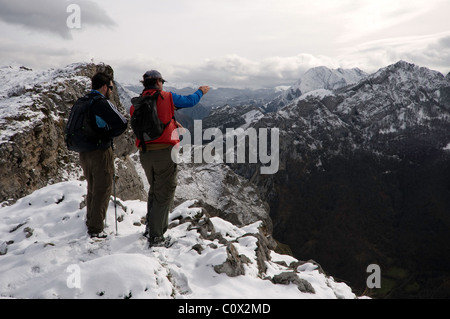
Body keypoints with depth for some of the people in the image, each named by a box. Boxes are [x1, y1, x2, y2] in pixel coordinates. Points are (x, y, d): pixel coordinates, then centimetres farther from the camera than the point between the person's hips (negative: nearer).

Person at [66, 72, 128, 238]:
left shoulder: (79, 103, 10)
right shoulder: (102, 103, -15)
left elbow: (70, 128, 19)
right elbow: (123, 124, -21)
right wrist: (107, 135, -5)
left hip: (83, 154, 8)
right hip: (100, 152, -8)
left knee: (92, 189, 21)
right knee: (102, 190, 2)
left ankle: (90, 223, 31)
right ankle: (96, 229, 5)